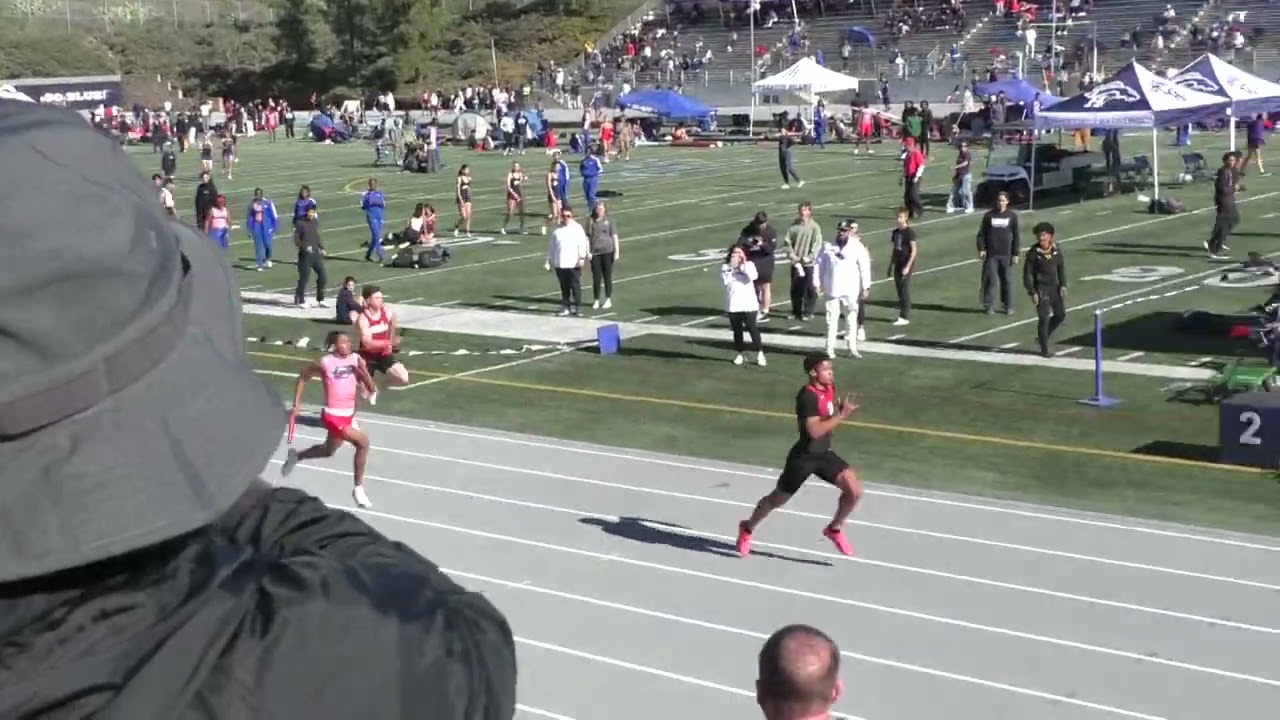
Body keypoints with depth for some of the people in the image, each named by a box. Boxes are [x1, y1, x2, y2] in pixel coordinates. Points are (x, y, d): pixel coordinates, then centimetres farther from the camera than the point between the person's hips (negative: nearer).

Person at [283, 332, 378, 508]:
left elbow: (372, 389, -4)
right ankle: (358, 488, -3)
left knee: (329, 451, 25)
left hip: (348, 415, 7)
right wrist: (296, 405, 1)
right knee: (363, 443, -18)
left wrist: (363, 372, -22)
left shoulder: (356, 360, -3)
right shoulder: (324, 363, -14)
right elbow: (302, 377, 2)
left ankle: (296, 456, 51)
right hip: (333, 416, -7)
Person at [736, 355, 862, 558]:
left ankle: (834, 529, 15)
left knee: (854, 491, -10)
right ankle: (747, 529, 38)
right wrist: (842, 415, -32)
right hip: (803, 457, -6)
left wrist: (841, 408, 3)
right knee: (778, 499, 12)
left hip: (825, 454, 7)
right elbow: (815, 431, -33)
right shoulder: (807, 396, -25)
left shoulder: (829, 387, 0)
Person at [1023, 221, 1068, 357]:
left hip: (1054, 287, 6)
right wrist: (1032, 292, -14)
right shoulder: (1033, 253, -13)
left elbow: (1061, 268, 9)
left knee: (1060, 315, 12)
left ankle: (1042, 338, 31)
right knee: (1044, 318, -6)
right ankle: (1045, 348, 7)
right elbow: (1027, 273, -10)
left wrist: (1063, 285, 1)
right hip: (1041, 289, -6)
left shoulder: (1056, 250, 0)